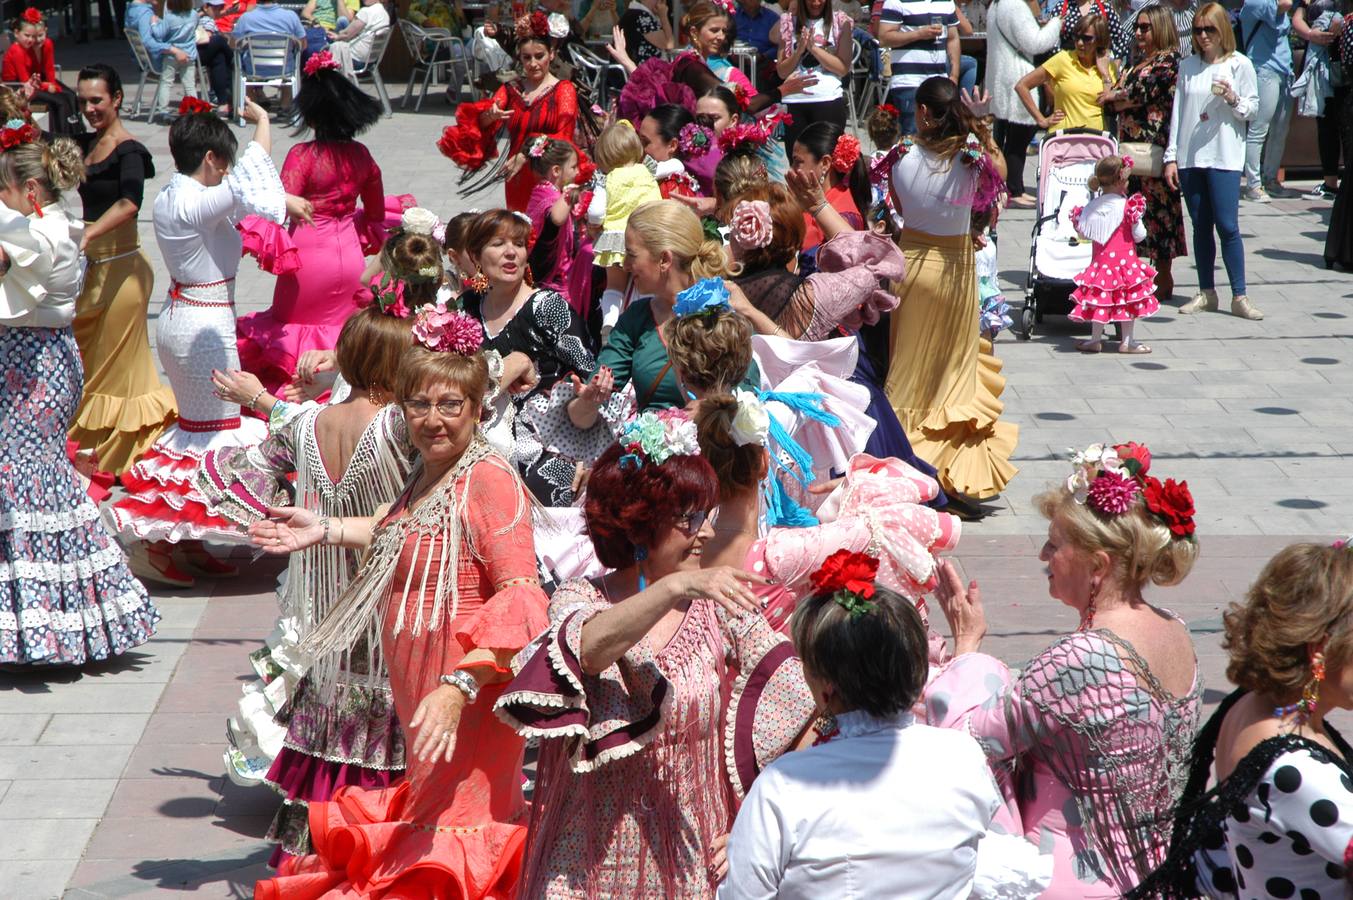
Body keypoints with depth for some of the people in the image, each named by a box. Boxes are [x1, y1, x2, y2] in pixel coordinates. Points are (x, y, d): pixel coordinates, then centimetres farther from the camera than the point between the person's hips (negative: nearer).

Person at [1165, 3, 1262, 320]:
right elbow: (1177, 111, 10)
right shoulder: (1188, 66, 9)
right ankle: (1206, 294, 14)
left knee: (1227, 226, -9)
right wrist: (1171, 157, 6)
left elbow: (1252, 109, 3)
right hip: (1190, 157, 3)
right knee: (1200, 226, 7)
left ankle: (1239, 297, -5)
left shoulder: (1239, 65, 0)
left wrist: (1233, 99, -18)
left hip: (1224, 156, -3)